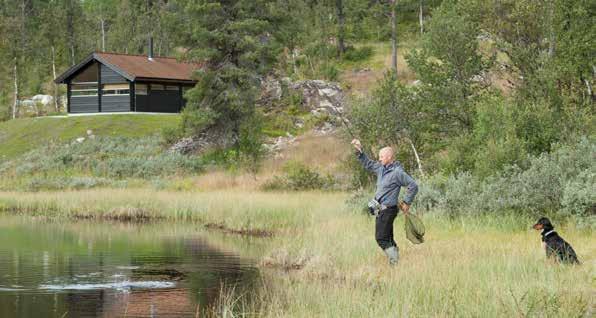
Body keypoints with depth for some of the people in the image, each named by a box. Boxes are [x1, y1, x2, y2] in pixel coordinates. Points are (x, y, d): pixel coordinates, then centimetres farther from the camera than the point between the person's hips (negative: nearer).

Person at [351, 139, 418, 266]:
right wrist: (359, 151, 13)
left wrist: (406, 203, -11)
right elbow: (367, 164, 24)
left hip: (388, 210, -9)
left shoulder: (397, 172, -16)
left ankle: (395, 262, -7)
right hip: (381, 208, 9)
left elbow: (413, 186, -16)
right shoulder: (381, 168, 9)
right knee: (388, 239, 13)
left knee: (381, 238, -10)